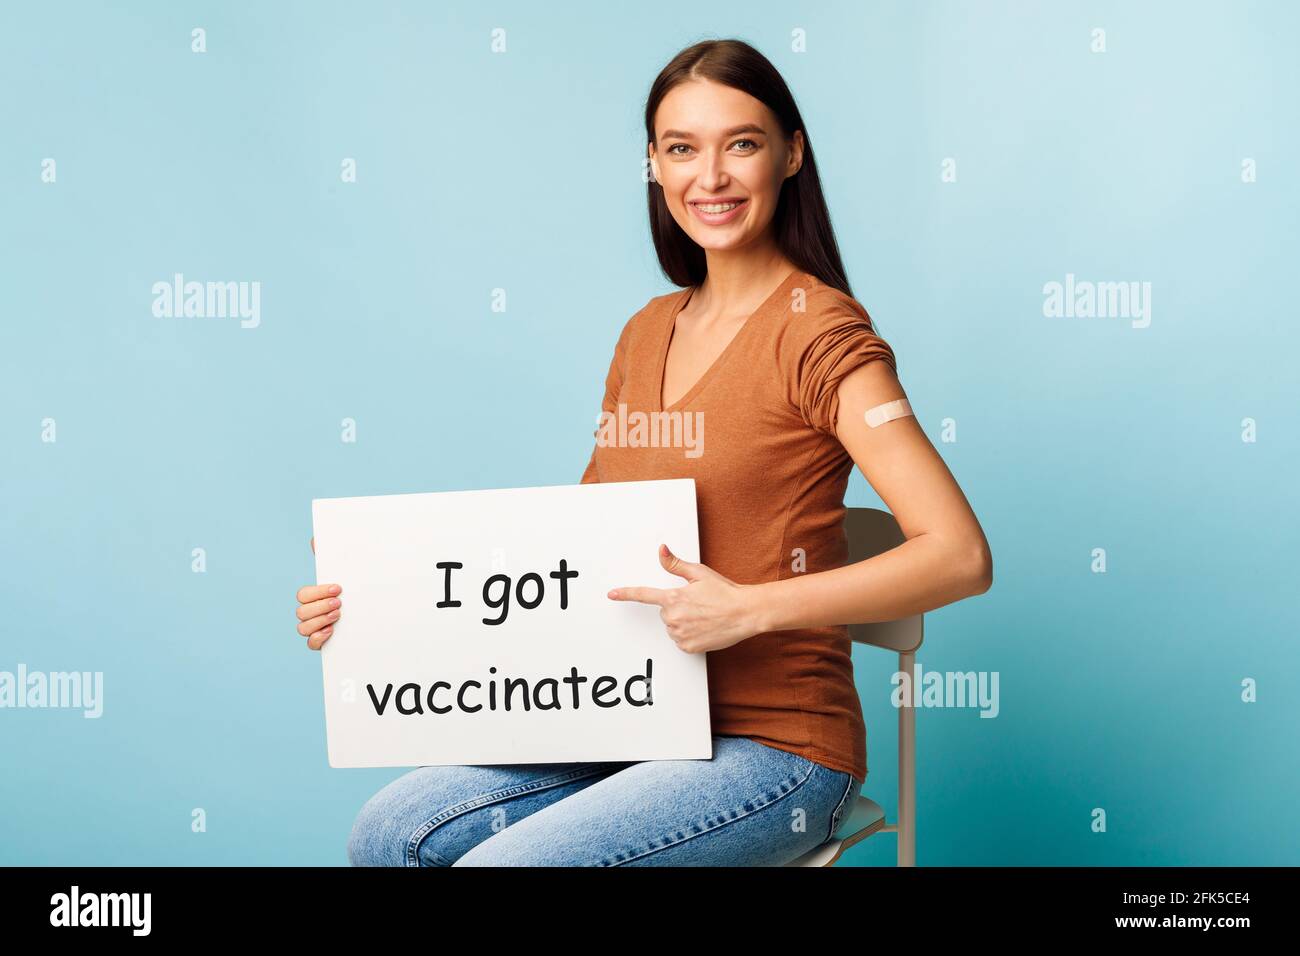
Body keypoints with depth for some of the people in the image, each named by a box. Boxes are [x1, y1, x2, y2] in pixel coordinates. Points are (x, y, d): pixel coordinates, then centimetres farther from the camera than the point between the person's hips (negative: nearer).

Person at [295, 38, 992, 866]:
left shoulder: (818, 330, -13)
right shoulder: (648, 334, 9)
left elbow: (961, 556, -21)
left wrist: (750, 607, -27)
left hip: (769, 745, -6)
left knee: (495, 864, -20)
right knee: (390, 833, -5)